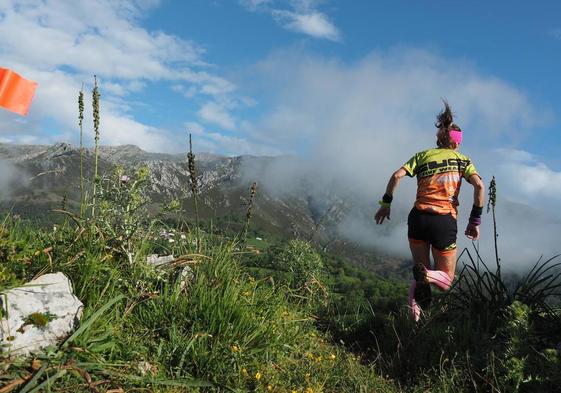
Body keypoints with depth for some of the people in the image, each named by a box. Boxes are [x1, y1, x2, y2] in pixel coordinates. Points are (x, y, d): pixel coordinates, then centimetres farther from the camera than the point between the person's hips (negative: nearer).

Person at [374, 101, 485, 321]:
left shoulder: (422, 156, 13)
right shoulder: (462, 159, 10)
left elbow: (397, 176, -2)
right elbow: (479, 185, -6)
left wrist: (386, 203, 5)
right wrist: (475, 221, -2)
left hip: (418, 218, 2)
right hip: (445, 222, -2)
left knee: (421, 273, 16)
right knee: (446, 280, 14)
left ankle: (415, 317, -13)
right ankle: (428, 276, -23)